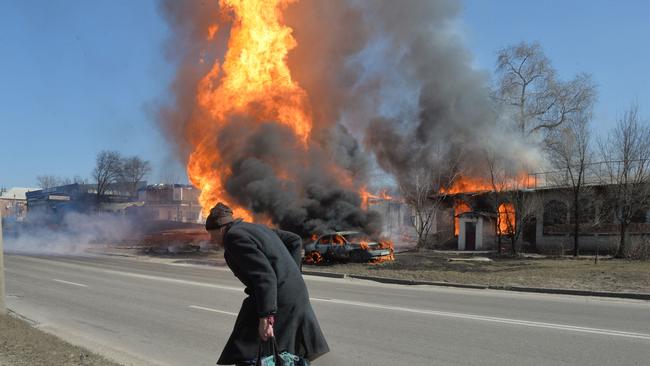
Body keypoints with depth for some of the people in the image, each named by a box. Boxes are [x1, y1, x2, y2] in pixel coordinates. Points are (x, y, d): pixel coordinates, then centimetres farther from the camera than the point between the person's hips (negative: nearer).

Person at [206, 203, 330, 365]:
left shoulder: (234, 237, -12)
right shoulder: (253, 228, 17)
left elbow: (264, 276, -23)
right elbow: (295, 240, 20)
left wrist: (265, 317, -26)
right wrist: (291, 273, 17)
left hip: (277, 301, -10)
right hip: (294, 294, 10)